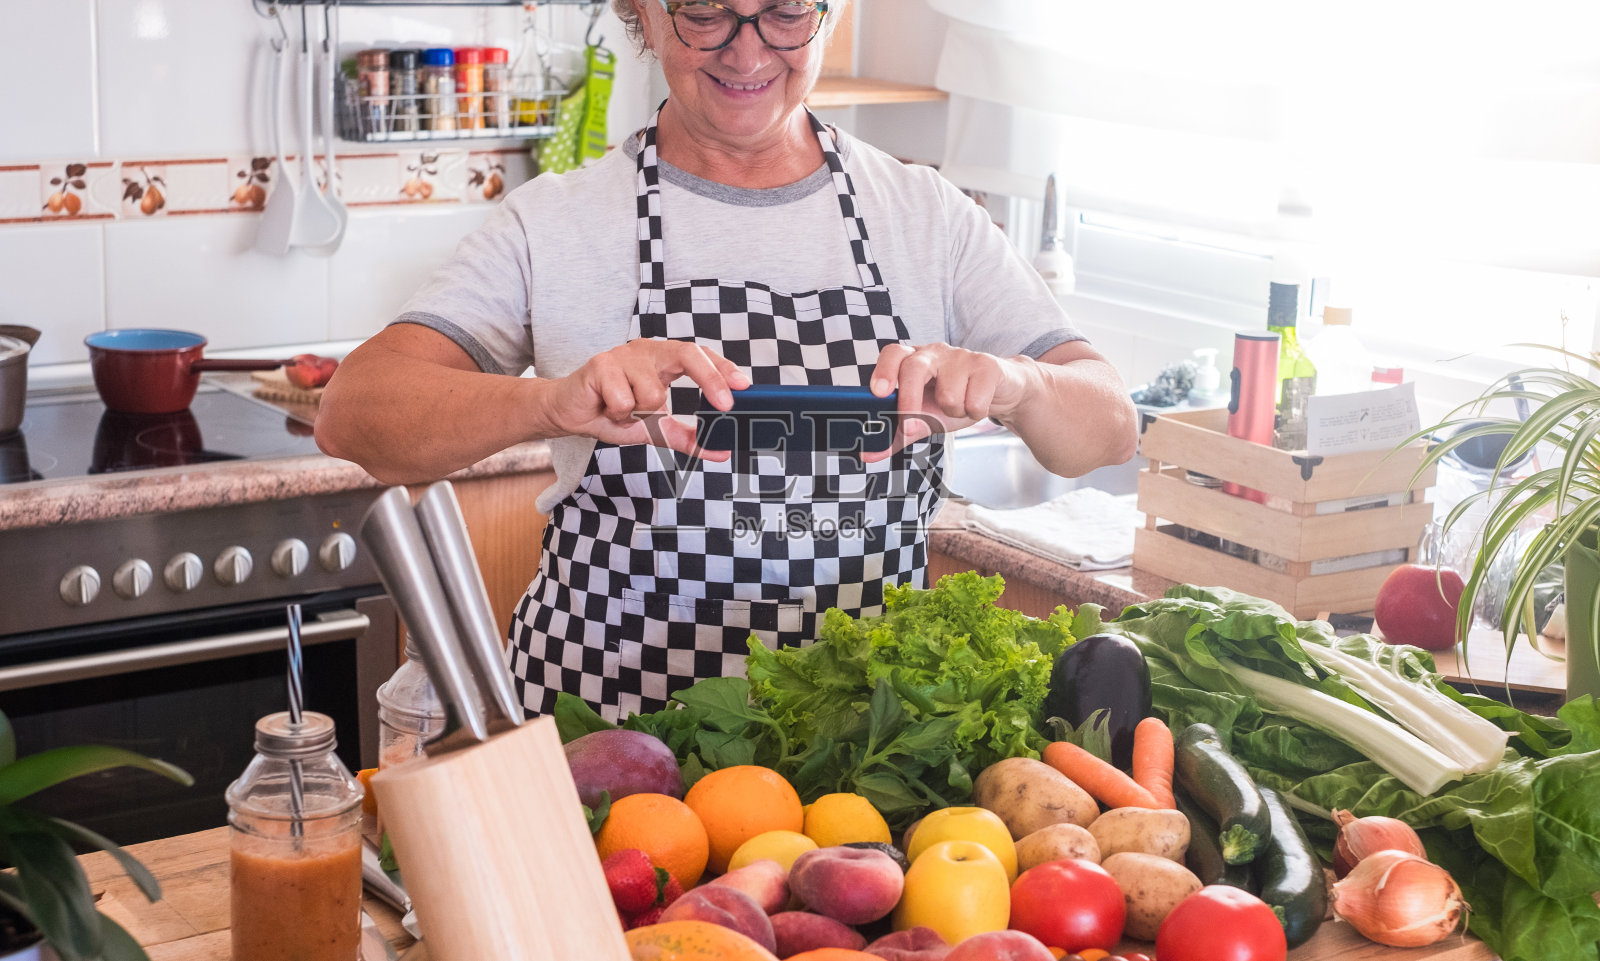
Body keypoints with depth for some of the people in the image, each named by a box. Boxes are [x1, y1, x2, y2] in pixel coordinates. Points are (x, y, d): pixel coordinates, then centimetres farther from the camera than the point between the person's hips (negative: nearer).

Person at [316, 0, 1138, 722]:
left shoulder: (930, 216, 6)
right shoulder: (553, 223, 0)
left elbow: (1108, 428, 2)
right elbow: (353, 416, -11)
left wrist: (1013, 385, -23)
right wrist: (556, 403, -32)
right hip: (603, 714, -1)